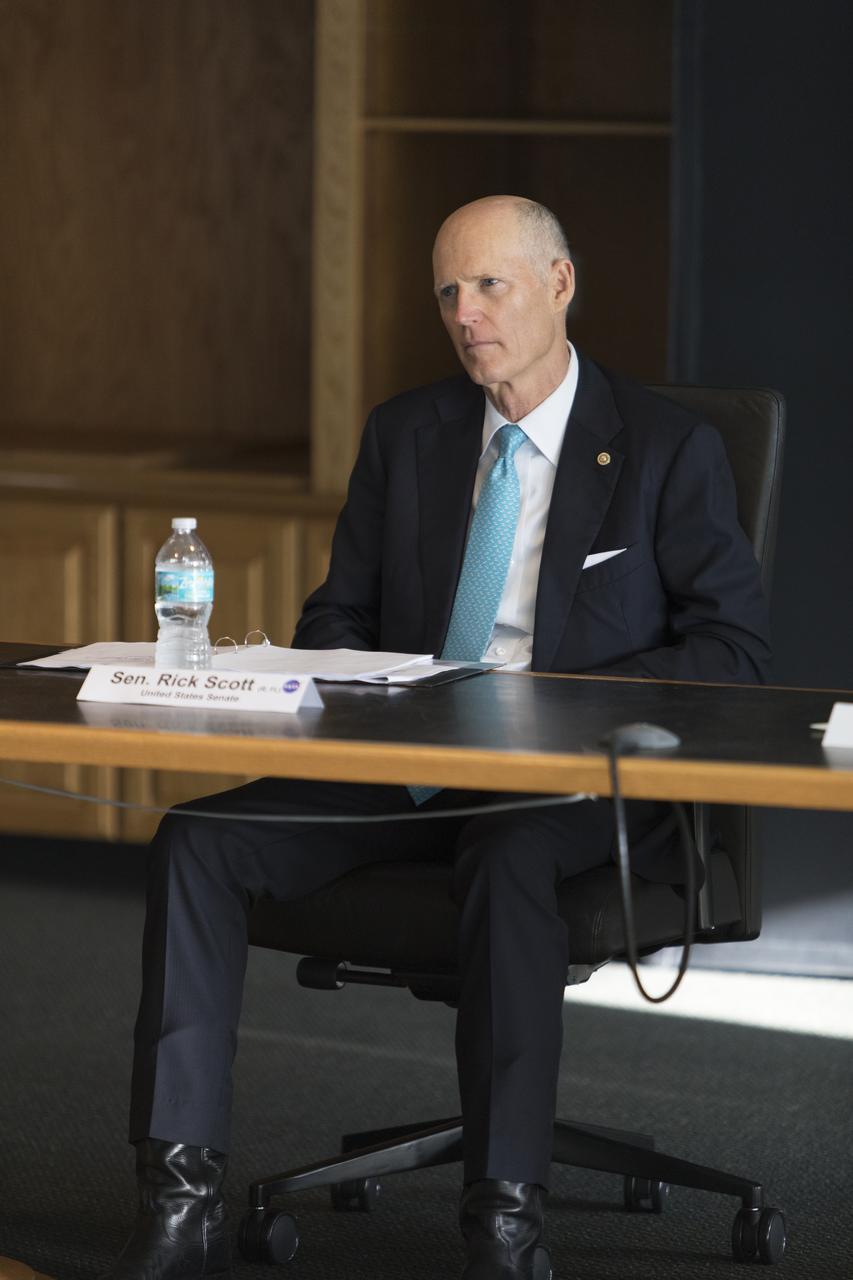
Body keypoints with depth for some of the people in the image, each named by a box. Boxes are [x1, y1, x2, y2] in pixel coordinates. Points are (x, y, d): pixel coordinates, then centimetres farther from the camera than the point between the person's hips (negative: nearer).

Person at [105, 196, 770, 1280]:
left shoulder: (668, 450, 1)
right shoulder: (405, 434, 15)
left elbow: (734, 653, -4)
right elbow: (335, 614, 20)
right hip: (404, 770, 5)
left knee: (505, 862, -40)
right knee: (198, 842, -19)